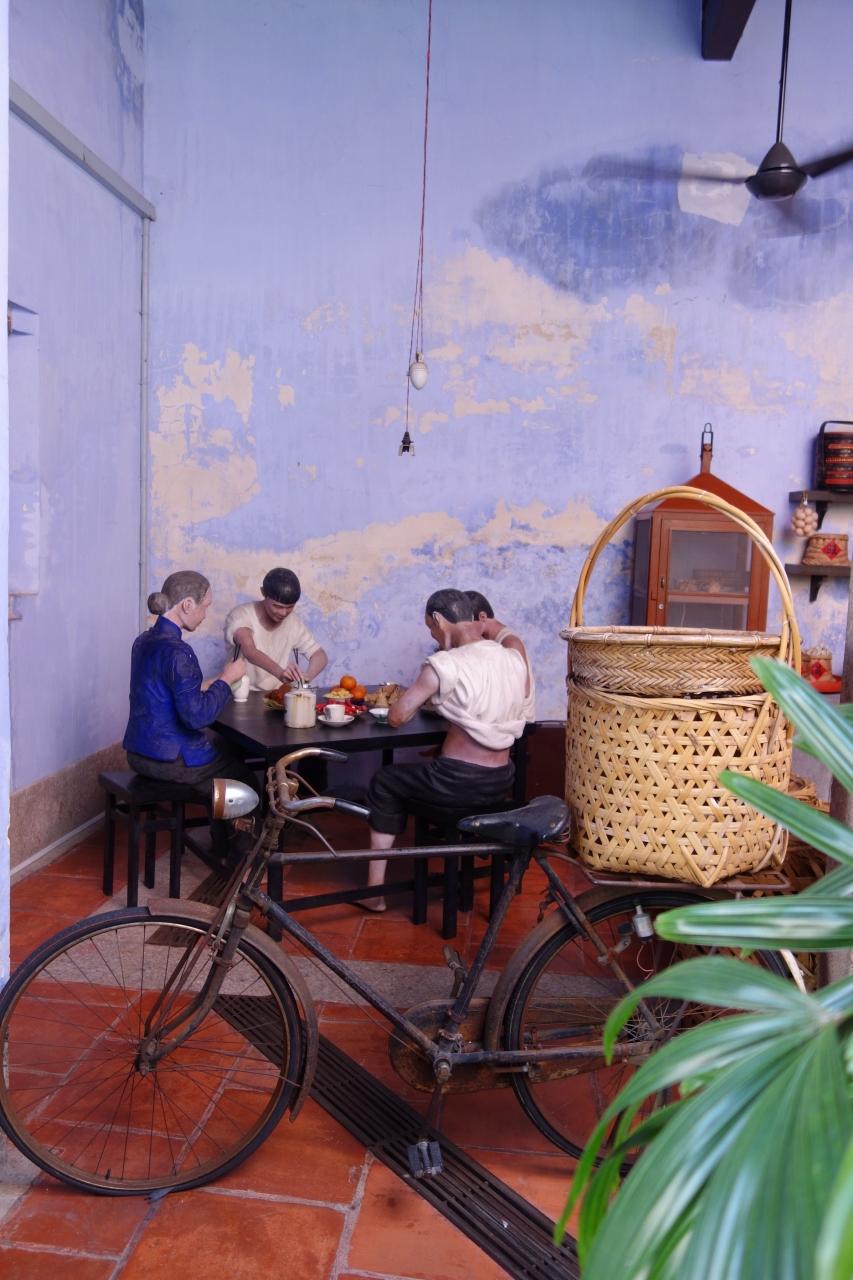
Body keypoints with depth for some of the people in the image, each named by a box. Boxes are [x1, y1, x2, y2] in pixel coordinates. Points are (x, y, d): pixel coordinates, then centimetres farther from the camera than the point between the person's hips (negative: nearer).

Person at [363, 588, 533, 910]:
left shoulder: (445, 664, -16)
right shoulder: (516, 658, 3)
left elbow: (396, 717, -15)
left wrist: (429, 694, 2)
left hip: (458, 785, -7)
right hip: (502, 783, 7)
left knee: (383, 783, 20)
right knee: (426, 770, 36)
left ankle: (375, 889, 21)